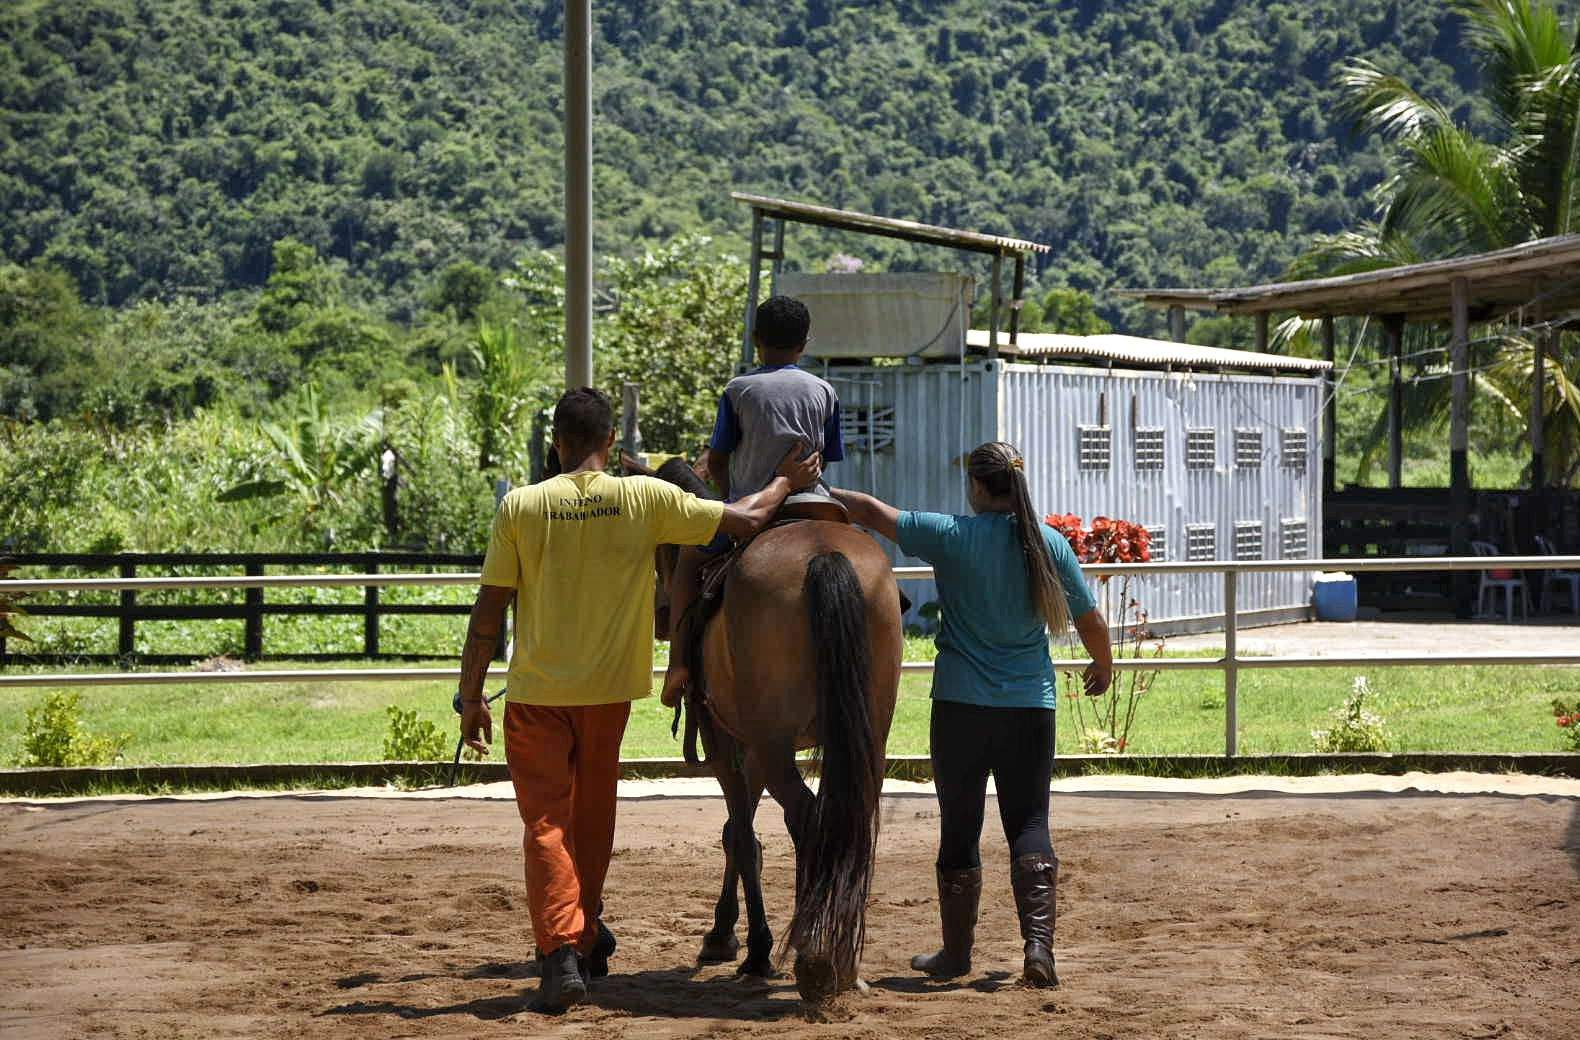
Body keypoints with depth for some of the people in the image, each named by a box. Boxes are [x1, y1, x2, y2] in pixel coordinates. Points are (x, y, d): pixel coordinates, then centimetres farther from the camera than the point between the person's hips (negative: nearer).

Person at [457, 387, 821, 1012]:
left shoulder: (521, 506, -8)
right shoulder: (647, 499, -5)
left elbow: (489, 611, -6)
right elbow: (745, 520, 2)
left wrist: (471, 697, 1)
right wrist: (785, 482, 21)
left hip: (536, 692, -2)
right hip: (608, 689, 2)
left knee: (545, 821, 0)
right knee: (593, 816, 19)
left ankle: (561, 952, -16)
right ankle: (586, 942, 34)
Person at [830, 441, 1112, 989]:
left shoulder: (951, 535, -8)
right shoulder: (1050, 543, -1)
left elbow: (873, 512, -1)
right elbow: (1091, 621, 7)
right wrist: (1103, 667, 26)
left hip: (961, 706, -2)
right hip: (1032, 707, 2)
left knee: (959, 827, 9)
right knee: (1029, 824, 8)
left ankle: (956, 952, 16)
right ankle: (1039, 943, -8)